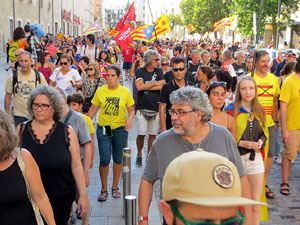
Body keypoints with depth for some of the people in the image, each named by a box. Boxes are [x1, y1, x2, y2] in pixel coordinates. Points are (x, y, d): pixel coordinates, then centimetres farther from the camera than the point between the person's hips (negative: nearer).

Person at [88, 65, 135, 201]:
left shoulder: (125, 91, -2)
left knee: (117, 158, 11)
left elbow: (131, 110, 4)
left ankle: (115, 187, 28)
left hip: (120, 129, 1)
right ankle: (104, 189, 13)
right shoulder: (100, 91, -1)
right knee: (104, 159, -5)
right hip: (103, 129, 0)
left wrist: (130, 118, -17)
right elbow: (92, 110, 5)